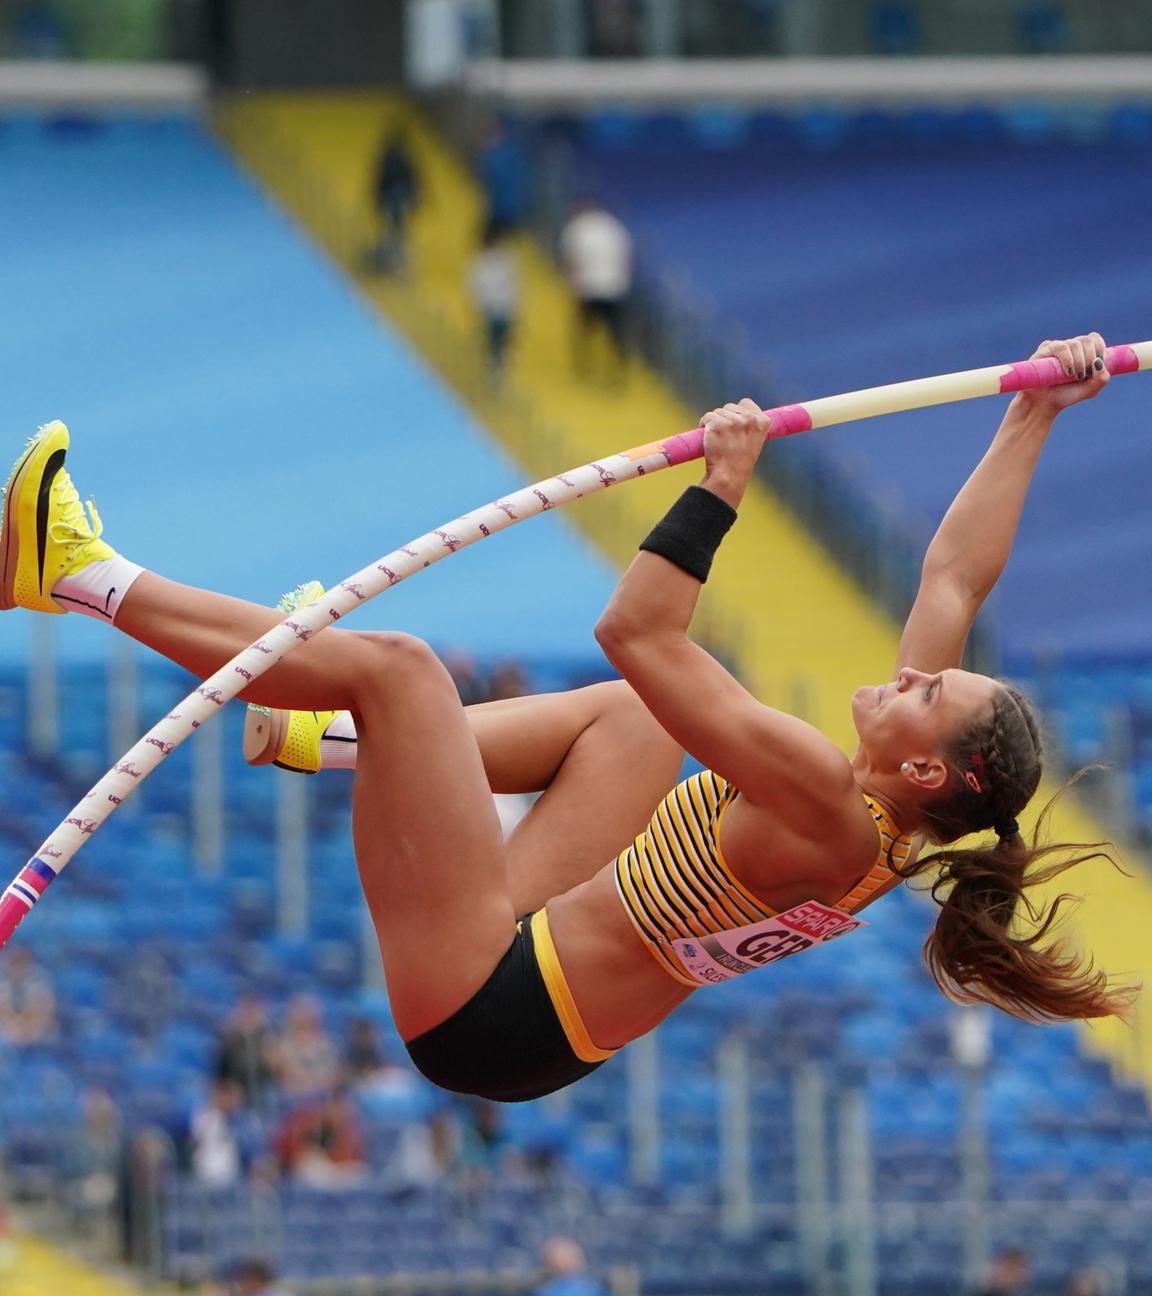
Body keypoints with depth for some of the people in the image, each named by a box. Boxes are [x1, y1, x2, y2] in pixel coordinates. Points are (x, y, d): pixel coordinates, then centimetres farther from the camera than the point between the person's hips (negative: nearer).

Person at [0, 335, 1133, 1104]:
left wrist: (722, 481, -25)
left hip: (485, 1014, -9)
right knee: (634, 714, 24)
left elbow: (638, 632, -31)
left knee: (400, 666, -14)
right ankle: (349, 740, 33)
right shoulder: (898, 816, -2)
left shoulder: (830, 812, -25)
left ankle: (92, 581, -2)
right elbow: (956, 578, 7)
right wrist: (1034, 418, 8)